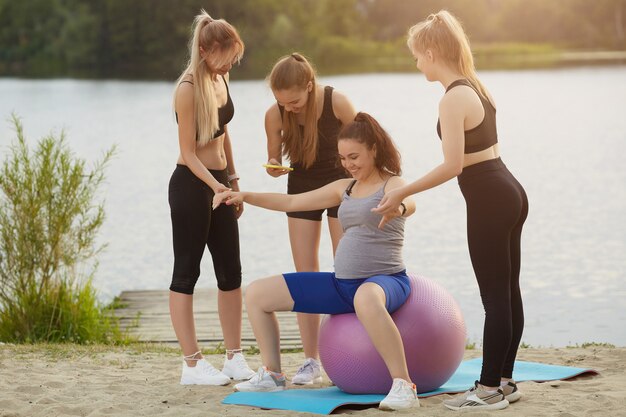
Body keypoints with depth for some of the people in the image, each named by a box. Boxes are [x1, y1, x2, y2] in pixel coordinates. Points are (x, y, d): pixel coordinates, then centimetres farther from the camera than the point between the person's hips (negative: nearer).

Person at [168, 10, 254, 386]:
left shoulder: (221, 79, 7)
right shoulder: (188, 89, -16)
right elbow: (188, 152, -18)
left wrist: (234, 181, 20)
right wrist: (214, 185, -30)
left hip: (220, 182, 9)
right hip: (191, 185, -9)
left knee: (231, 272, 10)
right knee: (186, 273, -1)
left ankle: (235, 358, 18)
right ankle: (192, 364, 2)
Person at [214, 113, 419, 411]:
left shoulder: (392, 184, -6)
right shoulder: (344, 188, 14)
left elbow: (409, 203, -31)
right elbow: (291, 202, 17)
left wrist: (397, 207, -55)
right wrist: (244, 196, 7)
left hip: (387, 280, -8)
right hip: (342, 284, 8)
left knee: (366, 298, -48)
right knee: (256, 294, 7)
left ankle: (404, 387, -43)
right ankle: (271, 375, 17)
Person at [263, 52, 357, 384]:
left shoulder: (336, 102, -24)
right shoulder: (274, 115, -17)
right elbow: (274, 156, -2)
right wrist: (273, 167, -26)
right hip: (301, 188, 2)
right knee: (305, 276, 0)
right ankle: (311, 361, 4)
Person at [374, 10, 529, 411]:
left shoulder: (453, 99, -17)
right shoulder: (475, 85, 11)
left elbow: (452, 165, -23)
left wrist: (403, 192, -16)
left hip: (489, 202, -9)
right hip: (510, 193, 9)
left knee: (494, 297, -3)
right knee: (508, 292, 13)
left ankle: (489, 389, 5)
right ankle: (504, 381, 22)